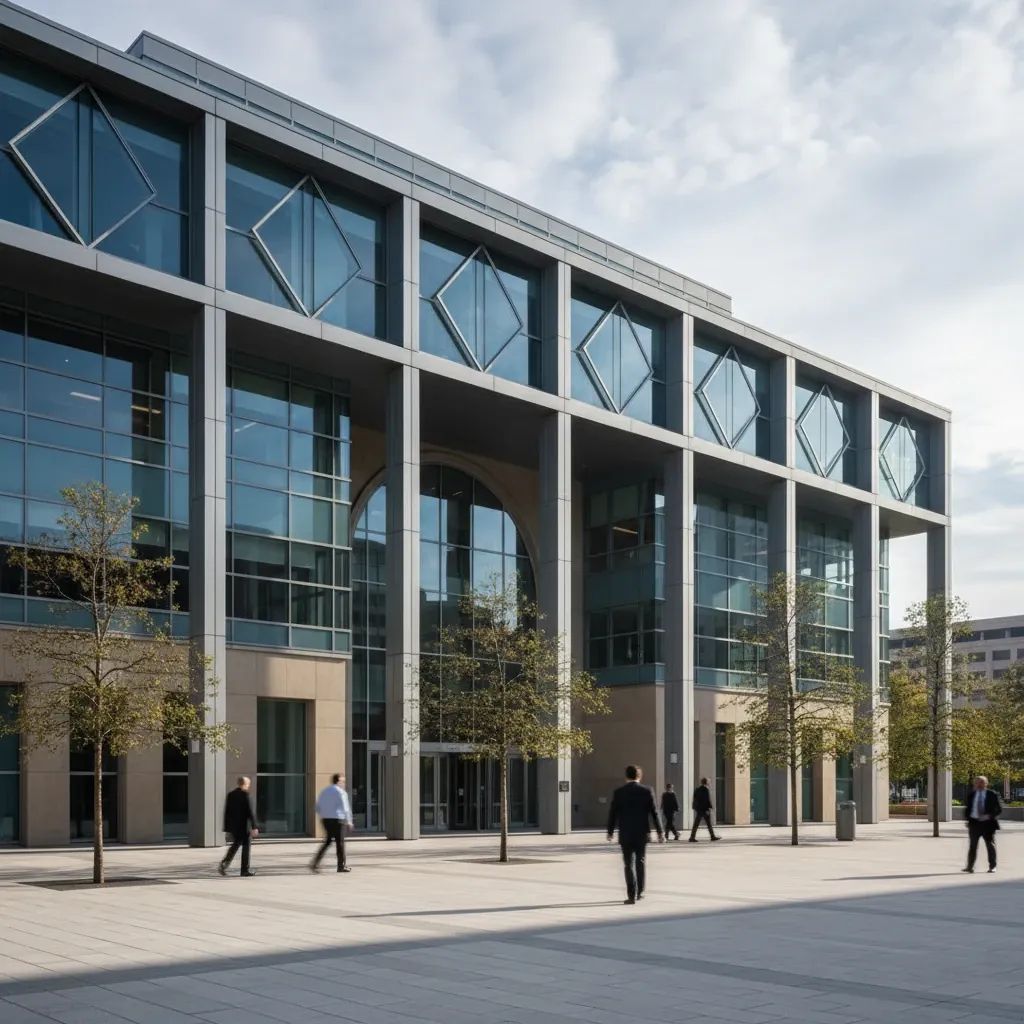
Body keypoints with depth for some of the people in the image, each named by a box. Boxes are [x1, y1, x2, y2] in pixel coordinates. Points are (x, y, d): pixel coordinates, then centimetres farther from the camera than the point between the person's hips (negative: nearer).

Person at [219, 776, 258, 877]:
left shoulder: (230, 795, 6)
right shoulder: (246, 795, -14)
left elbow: (226, 811, 9)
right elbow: (251, 812, -17)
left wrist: (227, 827, 15)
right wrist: (254, 827, -16)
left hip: (233, 826, 6)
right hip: (244, 826, -6)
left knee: (235, 845, 18)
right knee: (246, 846, 6)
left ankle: (224, 864, 0)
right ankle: (245, 870, 9)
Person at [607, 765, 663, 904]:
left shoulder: (619, 792, -4)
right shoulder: (646, 792, -3)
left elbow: (613, 813, -1)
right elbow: (654, 813, -3)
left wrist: (610, 832, 10)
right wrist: (659, 832, 3)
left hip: (625, 835, -1)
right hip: (642, 834, 1)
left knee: (629, 864, 1)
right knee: (641, 862, 17)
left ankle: (632, 895, -7)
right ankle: (639, 892, 24)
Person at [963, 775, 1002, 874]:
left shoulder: (992, 795, -1)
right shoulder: (971, 795, 8)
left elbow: (999, 809, -3)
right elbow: (967, 809, 14)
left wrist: (989, 816, -18)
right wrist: (967, 819, -2)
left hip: (988, 823, -2)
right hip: (974, 823, 2)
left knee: (990, 845, 7)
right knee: (973, 845, 0)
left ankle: (992, 866, 18)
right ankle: (970, 867, -1)